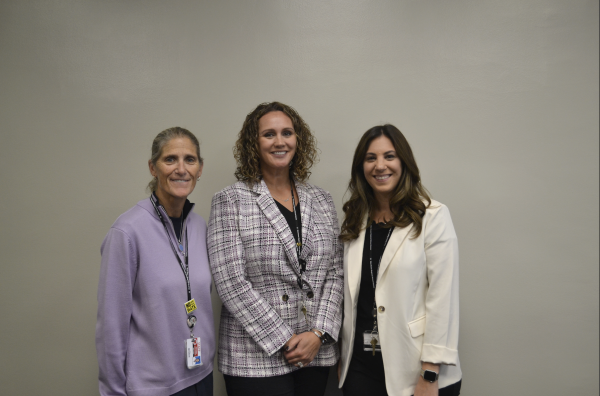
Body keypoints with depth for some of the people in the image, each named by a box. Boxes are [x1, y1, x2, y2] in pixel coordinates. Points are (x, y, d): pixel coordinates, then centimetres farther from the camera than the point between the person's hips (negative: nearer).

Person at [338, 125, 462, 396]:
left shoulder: (433, 216, -9)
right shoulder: (355, 220, 7)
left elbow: (443, 297, -12)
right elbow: (349, 294, 9)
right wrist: (340, 358, 8)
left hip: (414, 366, -4)